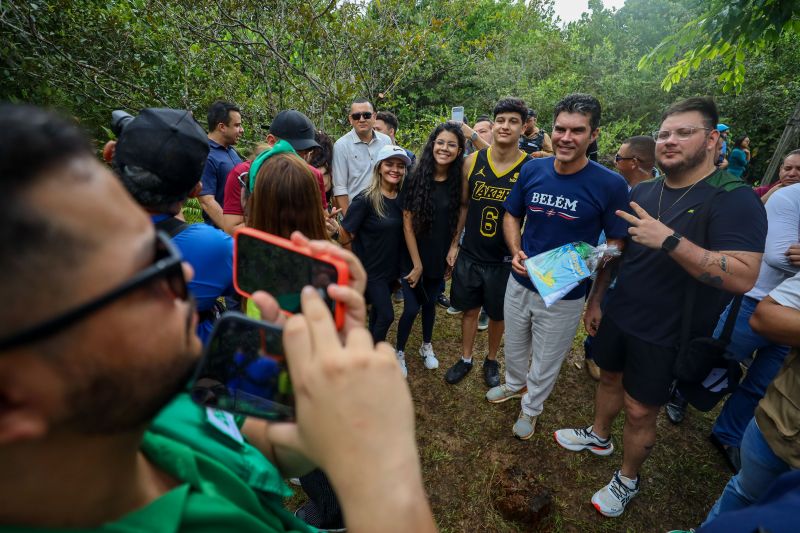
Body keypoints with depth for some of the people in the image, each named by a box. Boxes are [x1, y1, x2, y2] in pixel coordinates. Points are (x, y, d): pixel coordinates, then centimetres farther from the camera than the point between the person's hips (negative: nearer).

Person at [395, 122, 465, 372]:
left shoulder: (458, 181, -4)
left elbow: (458, 221, 3)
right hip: (413, 257, -3)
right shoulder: (415, 179, -13)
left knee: (430, 303, 19)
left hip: (439, 258, 3)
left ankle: (427, 346, 42)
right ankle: (399, 351, 28)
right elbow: (407, 224, -14)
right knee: (412, 308, 2)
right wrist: (417, 264, -14)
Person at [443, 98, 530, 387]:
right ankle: (465, 359, 36)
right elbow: (463, 205, 6)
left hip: (504, 259, -1)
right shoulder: (472, 162, -4)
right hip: (469, 254, 2)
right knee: (469, 309, 15)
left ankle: (491, 360, 40)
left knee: (497, 314, 15)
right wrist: (454, 243, 6)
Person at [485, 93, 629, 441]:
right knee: (514, 346, 26)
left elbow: (617, 241, -7)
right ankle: (514, 384, 56)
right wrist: (516, 251, -12)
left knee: (546, 360, 18)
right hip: (520, 282, 4)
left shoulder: (611, 185, -17)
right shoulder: (532, 170, -7)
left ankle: (531, 407, 46)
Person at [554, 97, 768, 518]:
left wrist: (670, 240, -36)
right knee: (610, 379, 22)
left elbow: (743, 277, -28)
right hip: (618, 315, 6)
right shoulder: (642, 192, 2)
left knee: (639, 412, 8)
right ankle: (599, 435, 48)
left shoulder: (735, 200, -17)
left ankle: (628, 479, 33)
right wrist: (595, 299, 11)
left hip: (666, 333, -5)